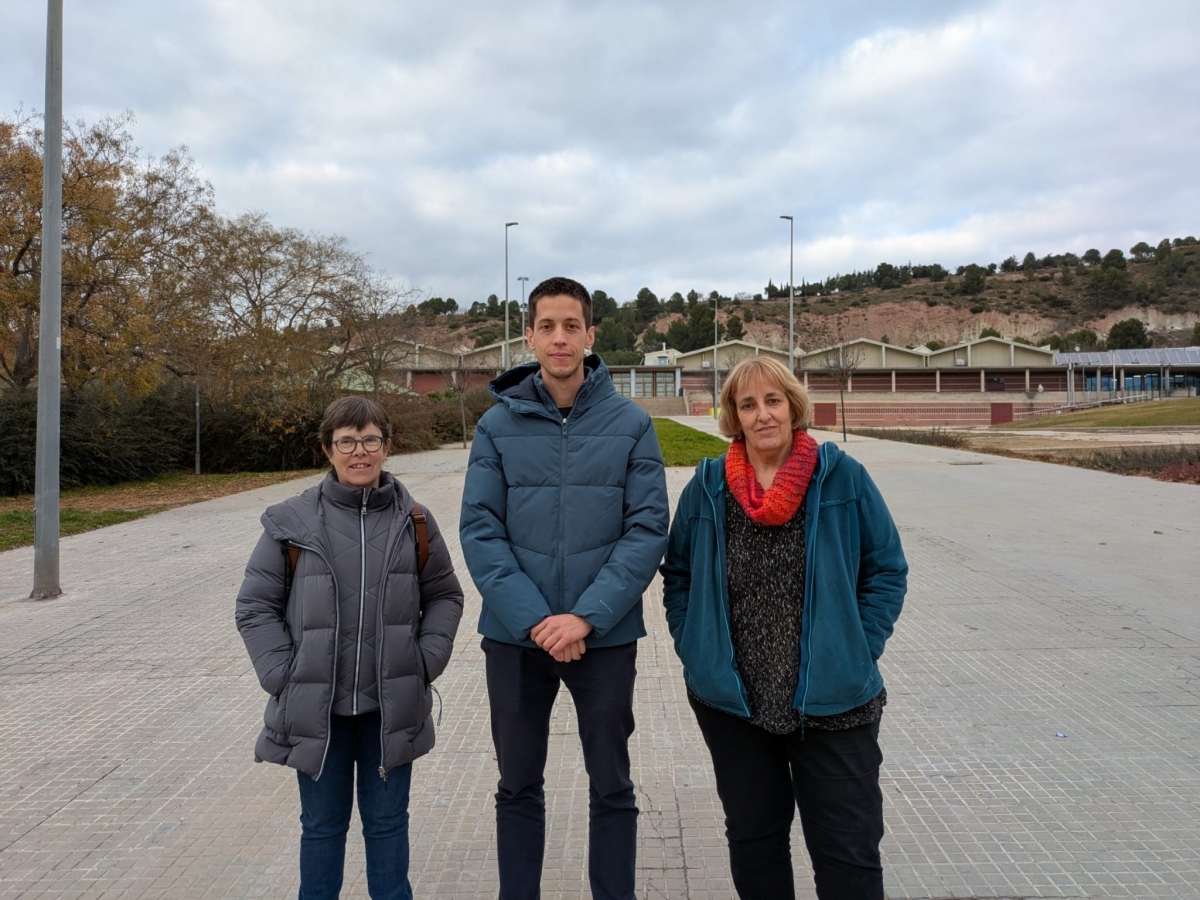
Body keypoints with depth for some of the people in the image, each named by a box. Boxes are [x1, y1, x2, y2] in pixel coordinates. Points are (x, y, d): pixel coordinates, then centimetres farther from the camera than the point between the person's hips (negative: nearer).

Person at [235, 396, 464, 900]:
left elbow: (444, 595, 7)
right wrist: (282, 675, -9)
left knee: (387, 820, 15)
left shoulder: (413, 522, -1)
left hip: (391, 706, 1)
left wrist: (426, 661, -5)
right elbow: (256, 605, -1)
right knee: (323, 823, 16)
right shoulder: (292, 523, -6)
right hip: (315, 707, -1)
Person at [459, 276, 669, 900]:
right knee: (518, 786, 16)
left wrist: (586, 617, -17)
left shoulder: (632, 425, -3)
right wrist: (535, 620, -16)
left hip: (606, 636, -1)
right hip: (515, 636, 1)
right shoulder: (497, 425, -1)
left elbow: (648, 529, -8)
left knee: (612, 788, 13)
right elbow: (480, 531, -6)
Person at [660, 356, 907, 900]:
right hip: (731, 699, 2)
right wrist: (695, 651, -1)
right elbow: (677, 576, 9)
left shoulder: (843, 479, -5)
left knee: (849, 851, 7)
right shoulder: (707, 487, 0)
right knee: (752, 836, 19)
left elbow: (888, 571, 1)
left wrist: (856, 653, -6)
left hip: (832, 702, -2)